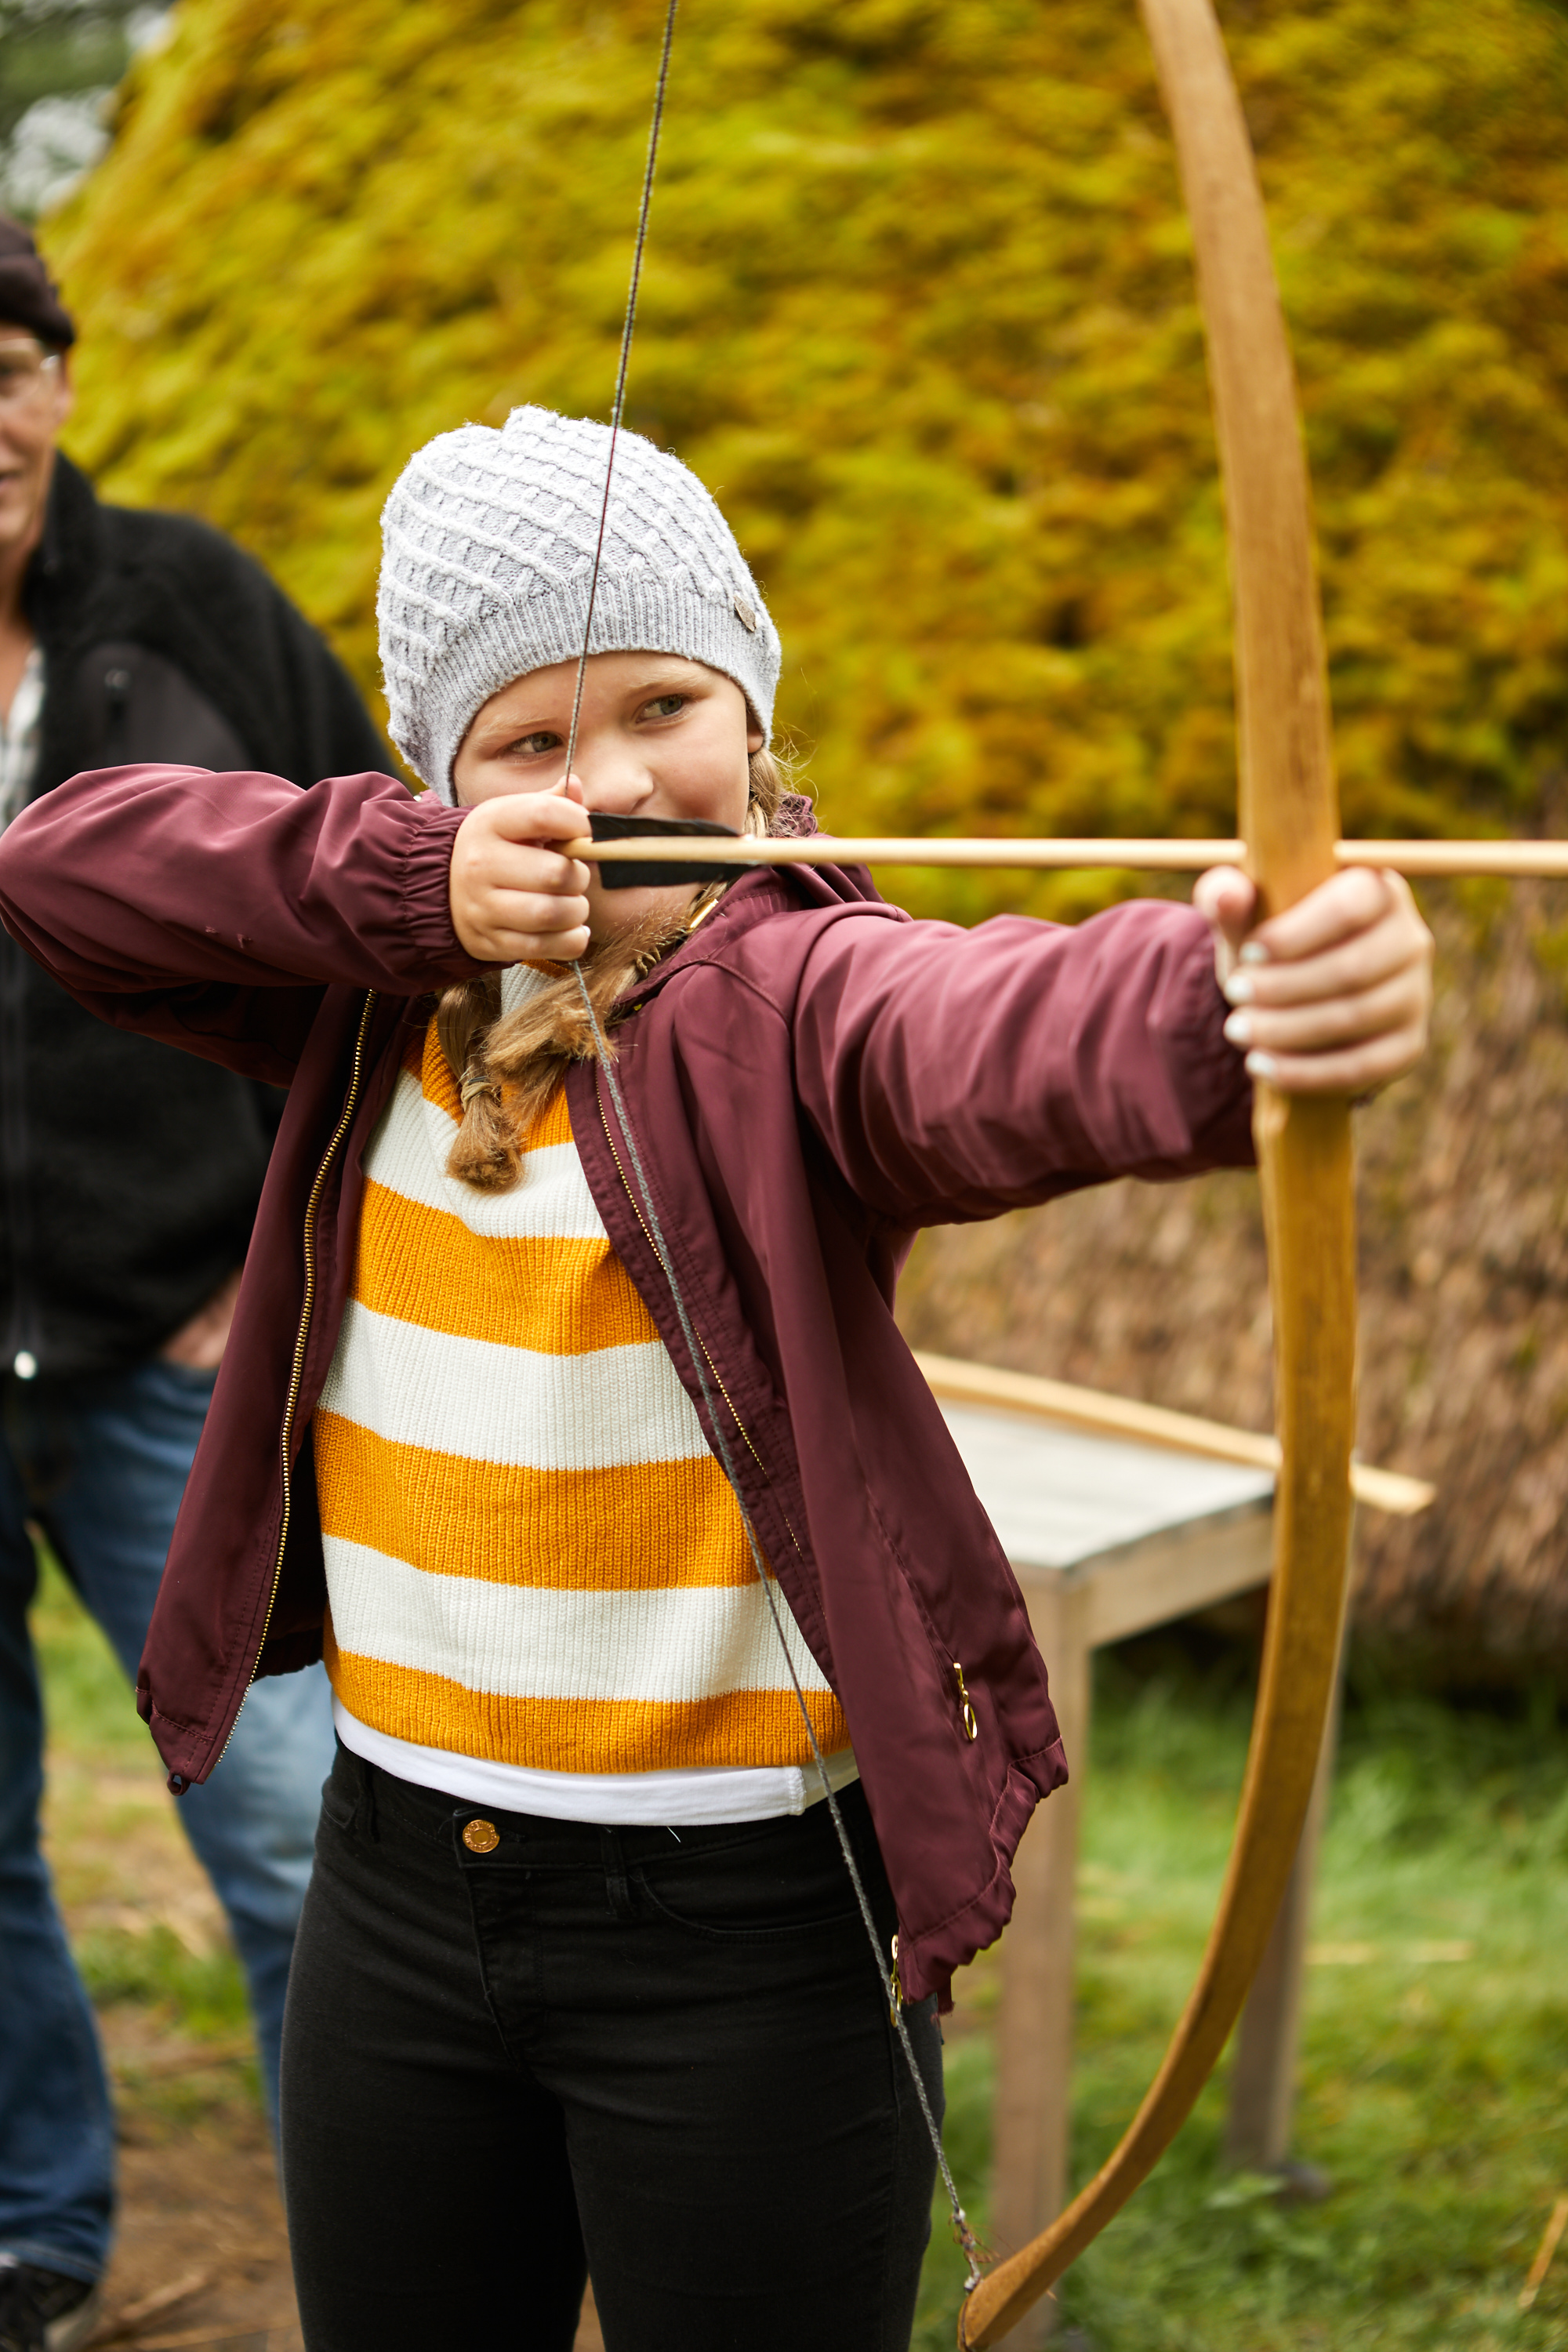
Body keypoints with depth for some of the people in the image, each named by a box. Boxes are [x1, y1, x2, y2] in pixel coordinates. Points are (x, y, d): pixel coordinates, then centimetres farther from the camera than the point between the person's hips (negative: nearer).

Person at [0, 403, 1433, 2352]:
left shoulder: (787, 990, -15)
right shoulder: (388, 988, 2)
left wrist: (1227, 996, -60)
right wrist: (411, 880, -20)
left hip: (743, 1917, -5)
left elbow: (990, 1041, -37)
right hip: (396, 1885, 5)